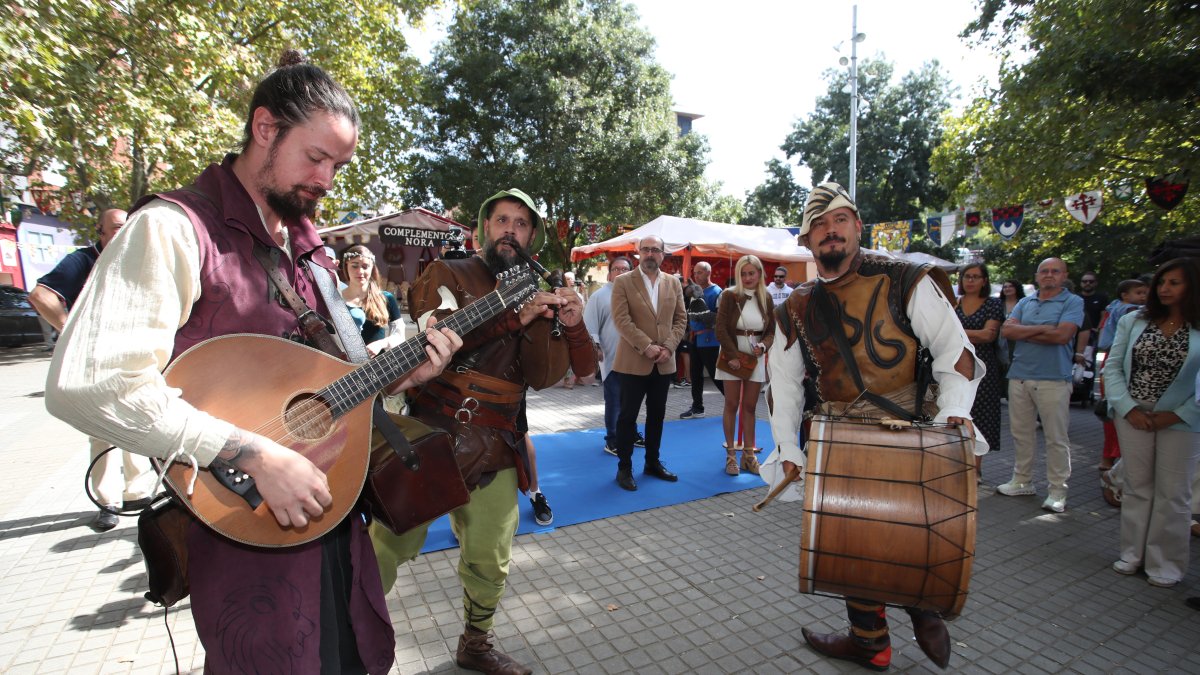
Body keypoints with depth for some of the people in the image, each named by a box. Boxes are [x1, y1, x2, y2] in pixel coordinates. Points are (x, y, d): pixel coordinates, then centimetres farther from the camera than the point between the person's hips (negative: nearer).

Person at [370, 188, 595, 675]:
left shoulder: (537, 299, 12)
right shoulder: (447, 274, 1)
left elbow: (542, 376, 1)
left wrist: (571, 325, -14)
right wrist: (513, 317, -24)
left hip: (493, 450, 4)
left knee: (490, 562, 11)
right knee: (388, 546, 3)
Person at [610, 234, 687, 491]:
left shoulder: (673, 283, 9)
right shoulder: (623, 282, -4)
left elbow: (681, 318, 7)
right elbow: (621, 320, -13)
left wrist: (668, 347, -8)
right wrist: (647, 346, -19)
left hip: (664, 362, 4)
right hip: (633, 362, -4)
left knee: (657, 415, 14)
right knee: (628, 415, 4)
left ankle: (653, 462, 28)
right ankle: (624, 467, 16)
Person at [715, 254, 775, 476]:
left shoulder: (766, 298, 5)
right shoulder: (729, 295, -7)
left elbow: (772, 330, 7)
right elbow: (721, 328, -12)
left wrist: (763, 346, -13)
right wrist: (734, 355, -17)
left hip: (756, 357, 3)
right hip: (732, 355, -3)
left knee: (750, 406, 9)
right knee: (732, 405, 3)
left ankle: (748, 454, 17)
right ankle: (731, 454, 12)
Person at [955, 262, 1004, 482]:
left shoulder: (993, 304, 3)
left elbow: (989, 335, -8)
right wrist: (976, 335, -5)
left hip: (982, 367, -1)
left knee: (979, 416, 3)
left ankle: (976, 468, 15)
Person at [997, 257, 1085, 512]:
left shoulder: (1073, 302, -1)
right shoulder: (1025, 302, 13)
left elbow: (1062, 335, -16)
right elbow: (1006, 330, 0)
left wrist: (1023, 333, -6)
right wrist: (1041, 329, -11)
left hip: (1053, 379, -5)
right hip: (1019, 376, 5)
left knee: (1056, 438, 2)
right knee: (1021, 433, 13)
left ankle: (1057, 491, 13)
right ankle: (1022, 481, 26)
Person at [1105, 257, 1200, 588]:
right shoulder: (1133, 322, 4)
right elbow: (1112, 367, 3)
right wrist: (1129, 408, -6)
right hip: (1134, 416, 2)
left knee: (1172, 493, 7)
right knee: (1136, 486, 10)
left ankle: (1165, 564, 20)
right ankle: (1133, 554, 22)